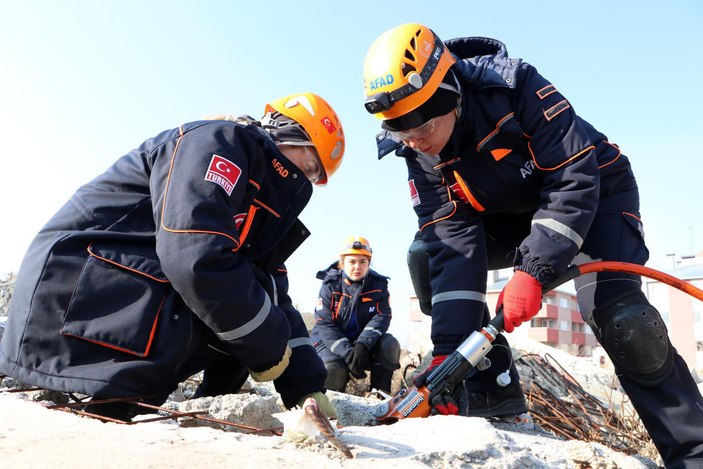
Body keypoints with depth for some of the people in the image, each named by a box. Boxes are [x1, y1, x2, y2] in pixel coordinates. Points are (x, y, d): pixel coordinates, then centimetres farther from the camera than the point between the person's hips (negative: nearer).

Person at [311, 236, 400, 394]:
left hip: (364, 342, 2)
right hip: (330, 341, -2)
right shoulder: (330, 285, -11)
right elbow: (324, 323, -17)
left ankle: (379, 391, -10)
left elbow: (382, 317, -15)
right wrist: (348, 353, -30)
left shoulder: (378, 285, -5)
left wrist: (362, 345, -33)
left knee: (389, 344, -26)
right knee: (334, 370, -31)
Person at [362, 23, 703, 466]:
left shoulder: (515, 85, -30)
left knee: (620, 319, -24)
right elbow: (455, 239, -22)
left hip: (593, 192, -4)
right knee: (427, 254, -16)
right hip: (509, 212, 5)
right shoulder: (419, 153, -15)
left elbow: (575, 178, -30)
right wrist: (447, 348, -29)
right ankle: (493, 390, -7)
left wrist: (532, 269, -39)